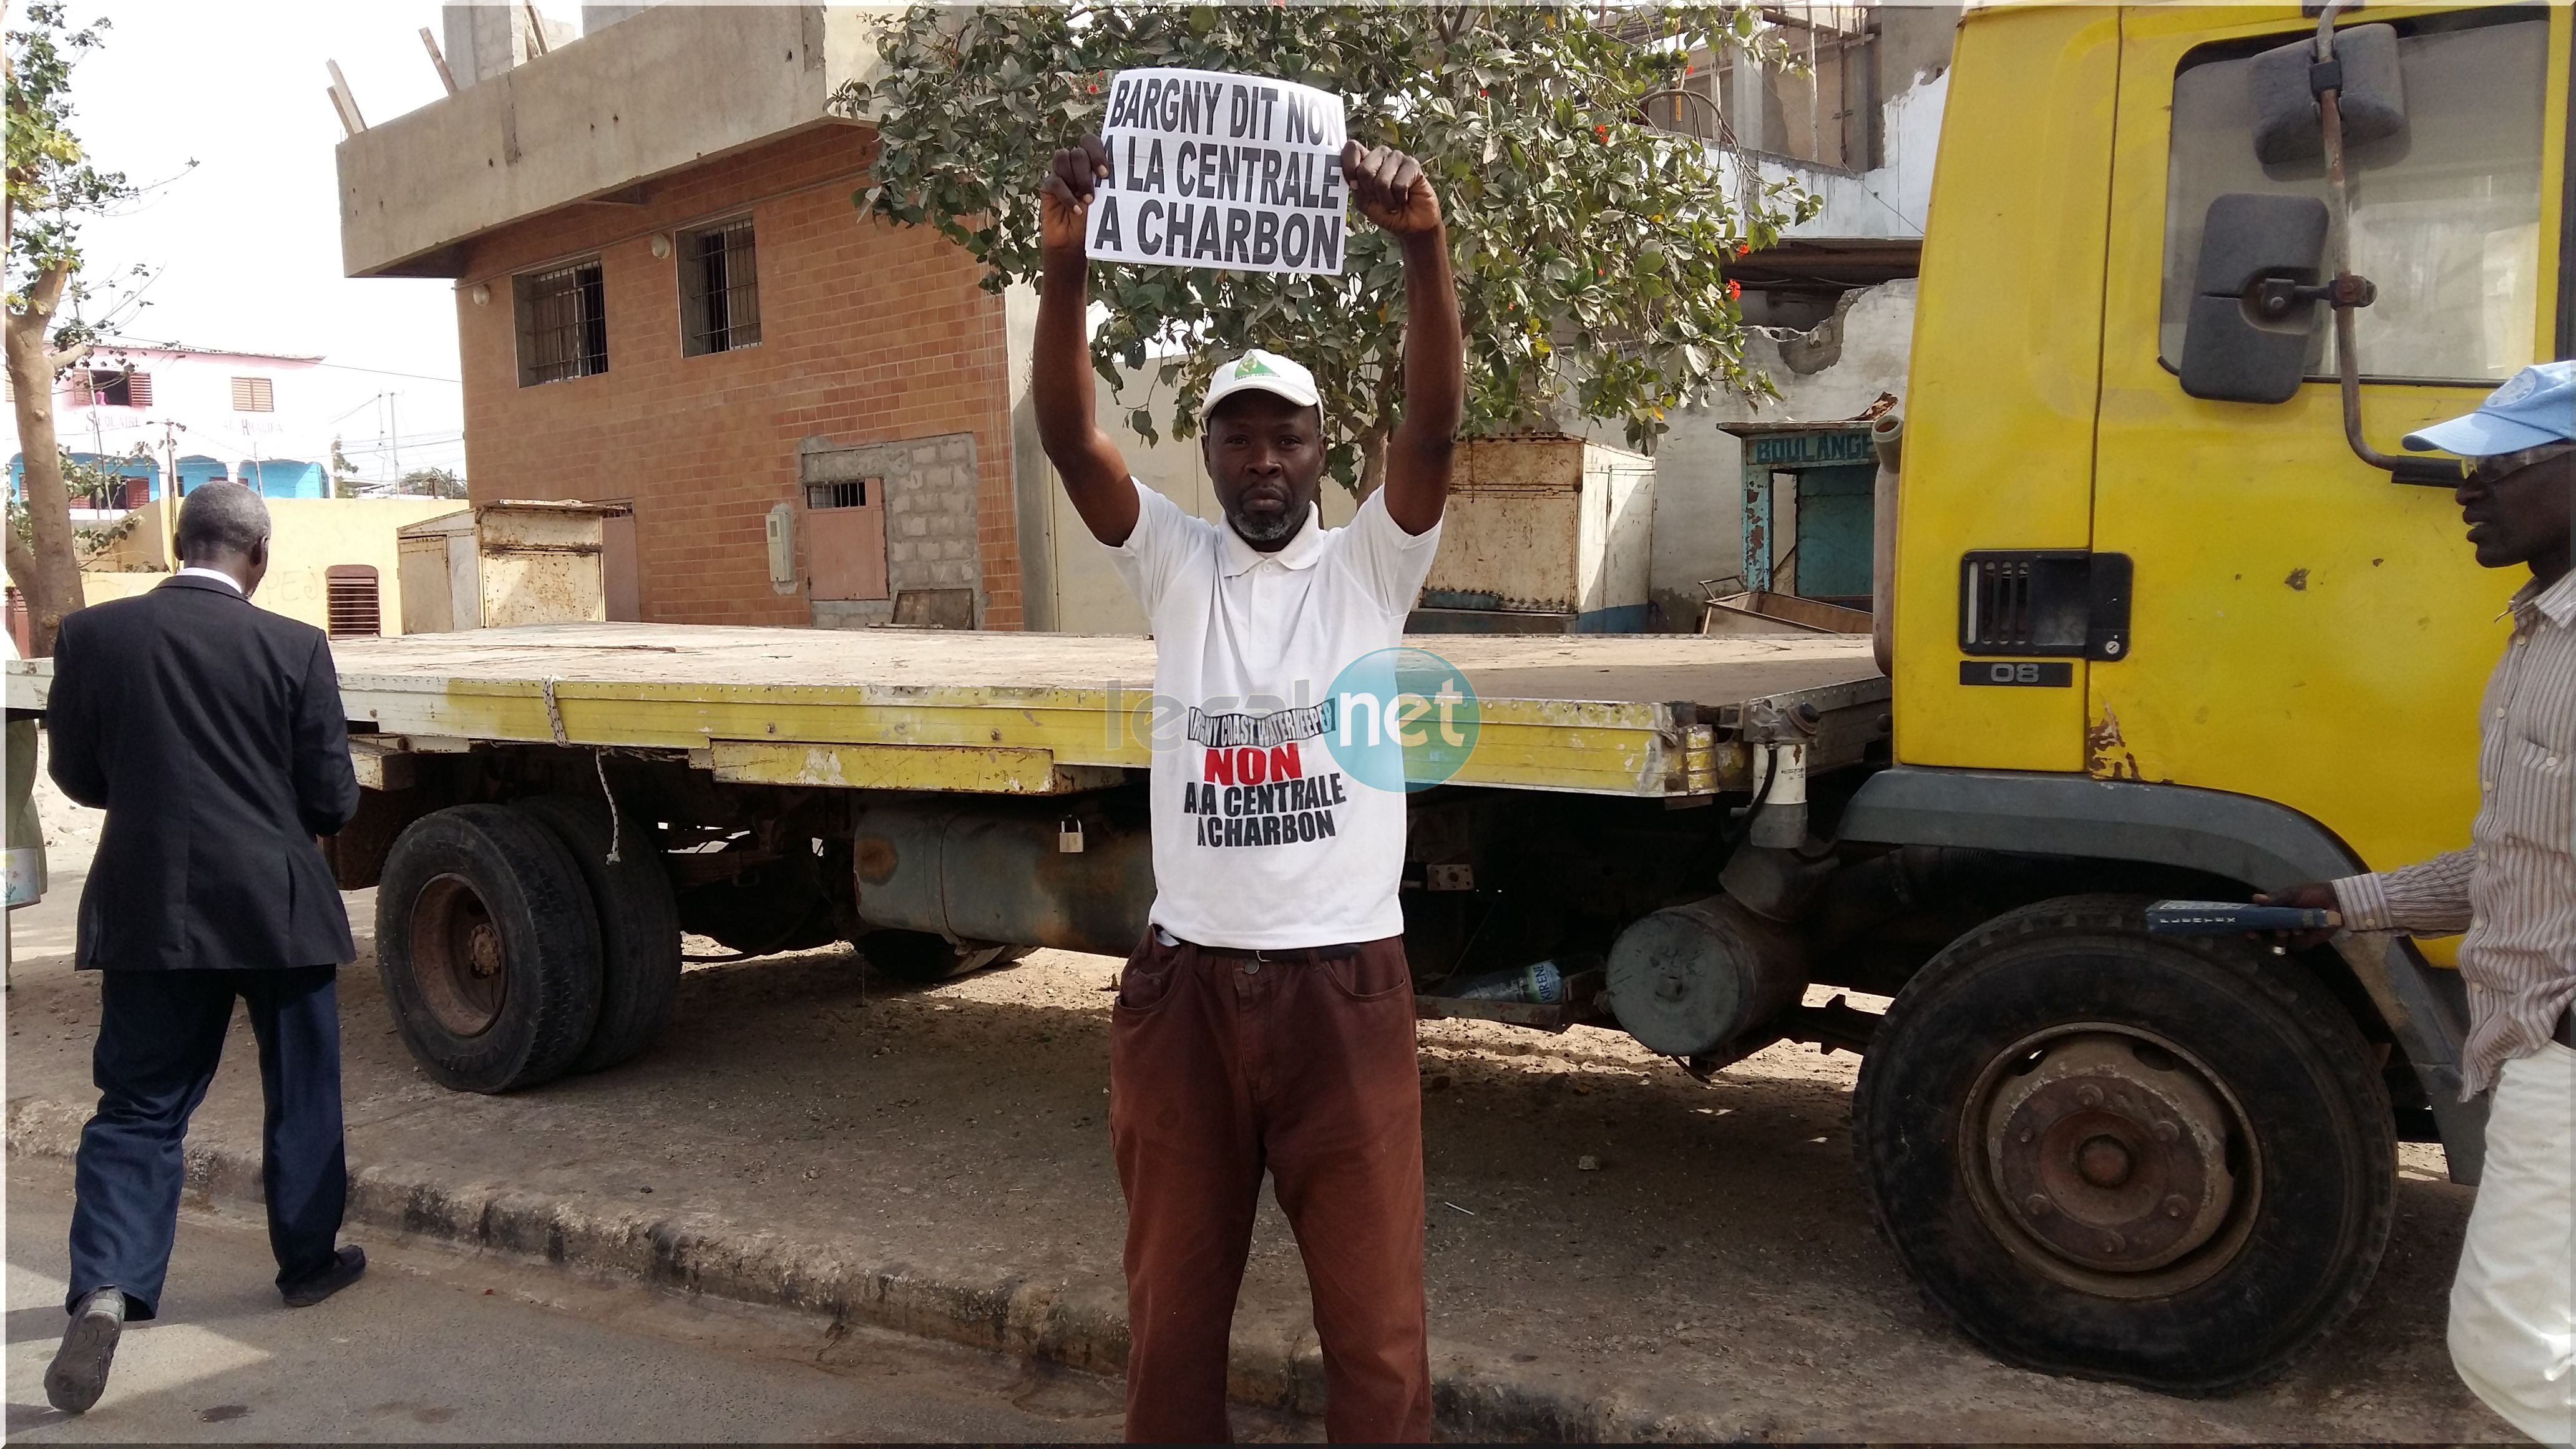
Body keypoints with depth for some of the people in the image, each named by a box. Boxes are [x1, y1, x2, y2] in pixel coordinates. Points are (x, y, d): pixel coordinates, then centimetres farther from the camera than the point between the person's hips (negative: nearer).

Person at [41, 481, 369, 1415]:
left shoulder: (92, 635, -4)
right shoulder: (294, 648, -10)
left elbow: (78, 776, 6)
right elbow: (332, 800, -7)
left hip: (149, 911, 2)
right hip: (276, 908, -1)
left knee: (138, 1104, 9)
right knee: (301, 1095, 16)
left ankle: (107, 1287, -7)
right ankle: (307, 1260, 28)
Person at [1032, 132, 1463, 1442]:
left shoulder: (1371, 563, 3)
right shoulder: (1174, 565, 6)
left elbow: (1436, 419, -14)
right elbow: (1067, 435, -9)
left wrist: (1424, 244, -29)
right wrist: (1065, 261, -23)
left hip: (1345, 986, -1)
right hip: (1185, 984, 2)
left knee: (1376, 1321, 6)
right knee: (1171, 1307, 15)